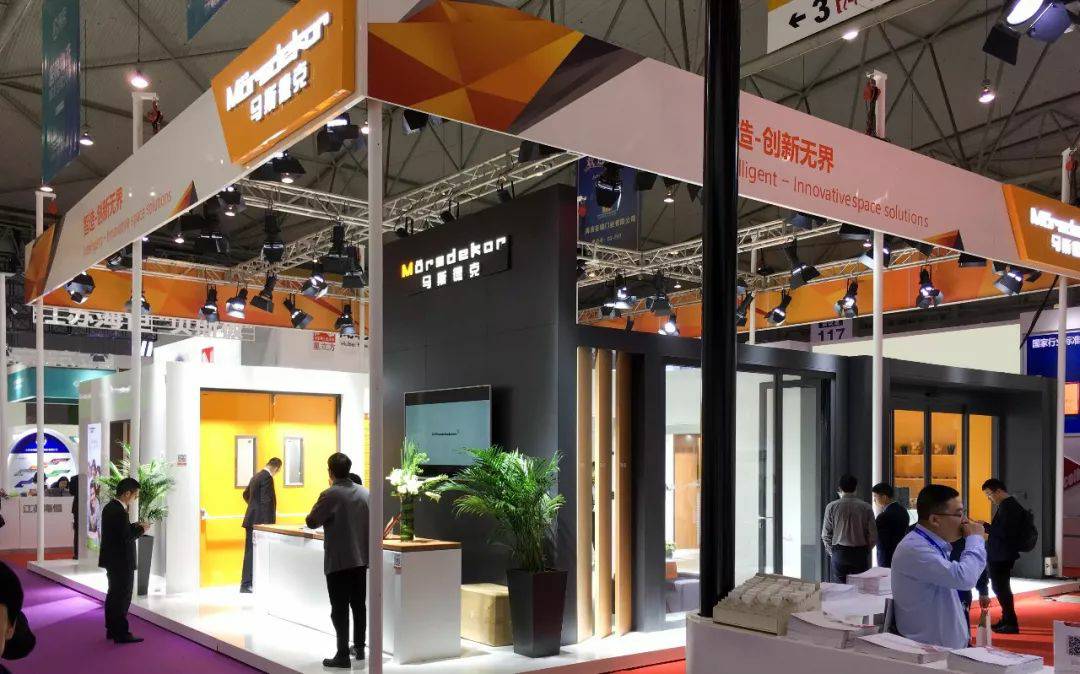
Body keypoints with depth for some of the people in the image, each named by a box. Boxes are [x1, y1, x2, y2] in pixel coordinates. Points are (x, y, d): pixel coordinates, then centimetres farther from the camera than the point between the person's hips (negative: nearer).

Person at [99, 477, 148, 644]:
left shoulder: (110, 507, 7)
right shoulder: (119, 512, -23)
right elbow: (126, 538, -24)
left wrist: (135, 526, 4)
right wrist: (141, 529, -10)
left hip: (112, 560, 10)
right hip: (121, 562, -10)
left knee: (113, 594, 18)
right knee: (123, 597, -2)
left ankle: (111, 630, 28)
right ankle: (121, 633, 4)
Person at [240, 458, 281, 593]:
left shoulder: (256, 476, 12)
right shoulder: (267, 478, -16)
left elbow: (246, 494, 25)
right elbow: (266, 502, -20)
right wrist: (268, 524, -20)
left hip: (252, 519, 9)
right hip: (260, 521, -9)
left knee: (251, 551, 12)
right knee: (254, 552, -4)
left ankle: (247, 582, 18)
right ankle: (246, 585, -1)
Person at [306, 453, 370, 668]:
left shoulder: (330, 495, -15)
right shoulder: (364, 492, 3)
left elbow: (311, 522, -10)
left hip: (338, 561, -6)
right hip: (361, 557, 6)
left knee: (339, 608, 0)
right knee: (359, 604, 17)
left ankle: (343, 655, 2)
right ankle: (359, 647, 26)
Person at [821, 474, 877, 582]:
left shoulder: (831, 507, -4)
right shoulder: (866, 507, -4)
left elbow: (825, 535, -1)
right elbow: (873, 535, -3)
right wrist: (865, 550, 13)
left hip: (839, 553, 0)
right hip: (860, 553, 0)